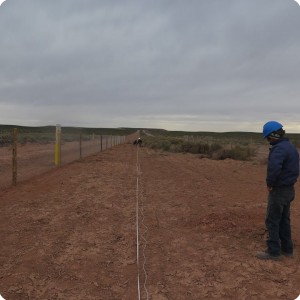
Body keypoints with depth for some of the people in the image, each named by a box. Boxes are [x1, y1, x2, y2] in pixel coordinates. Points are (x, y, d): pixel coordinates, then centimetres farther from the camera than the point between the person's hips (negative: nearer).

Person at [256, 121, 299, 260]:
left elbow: (274, 167, -40)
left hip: (279, 191, -9)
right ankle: (287, 248, 29)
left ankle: (273, 251, 12)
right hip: (288, 189, 9)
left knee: (272, 221, 2)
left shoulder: (279, 148, -23)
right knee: (284, 220, 18)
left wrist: (269, 183, -22)